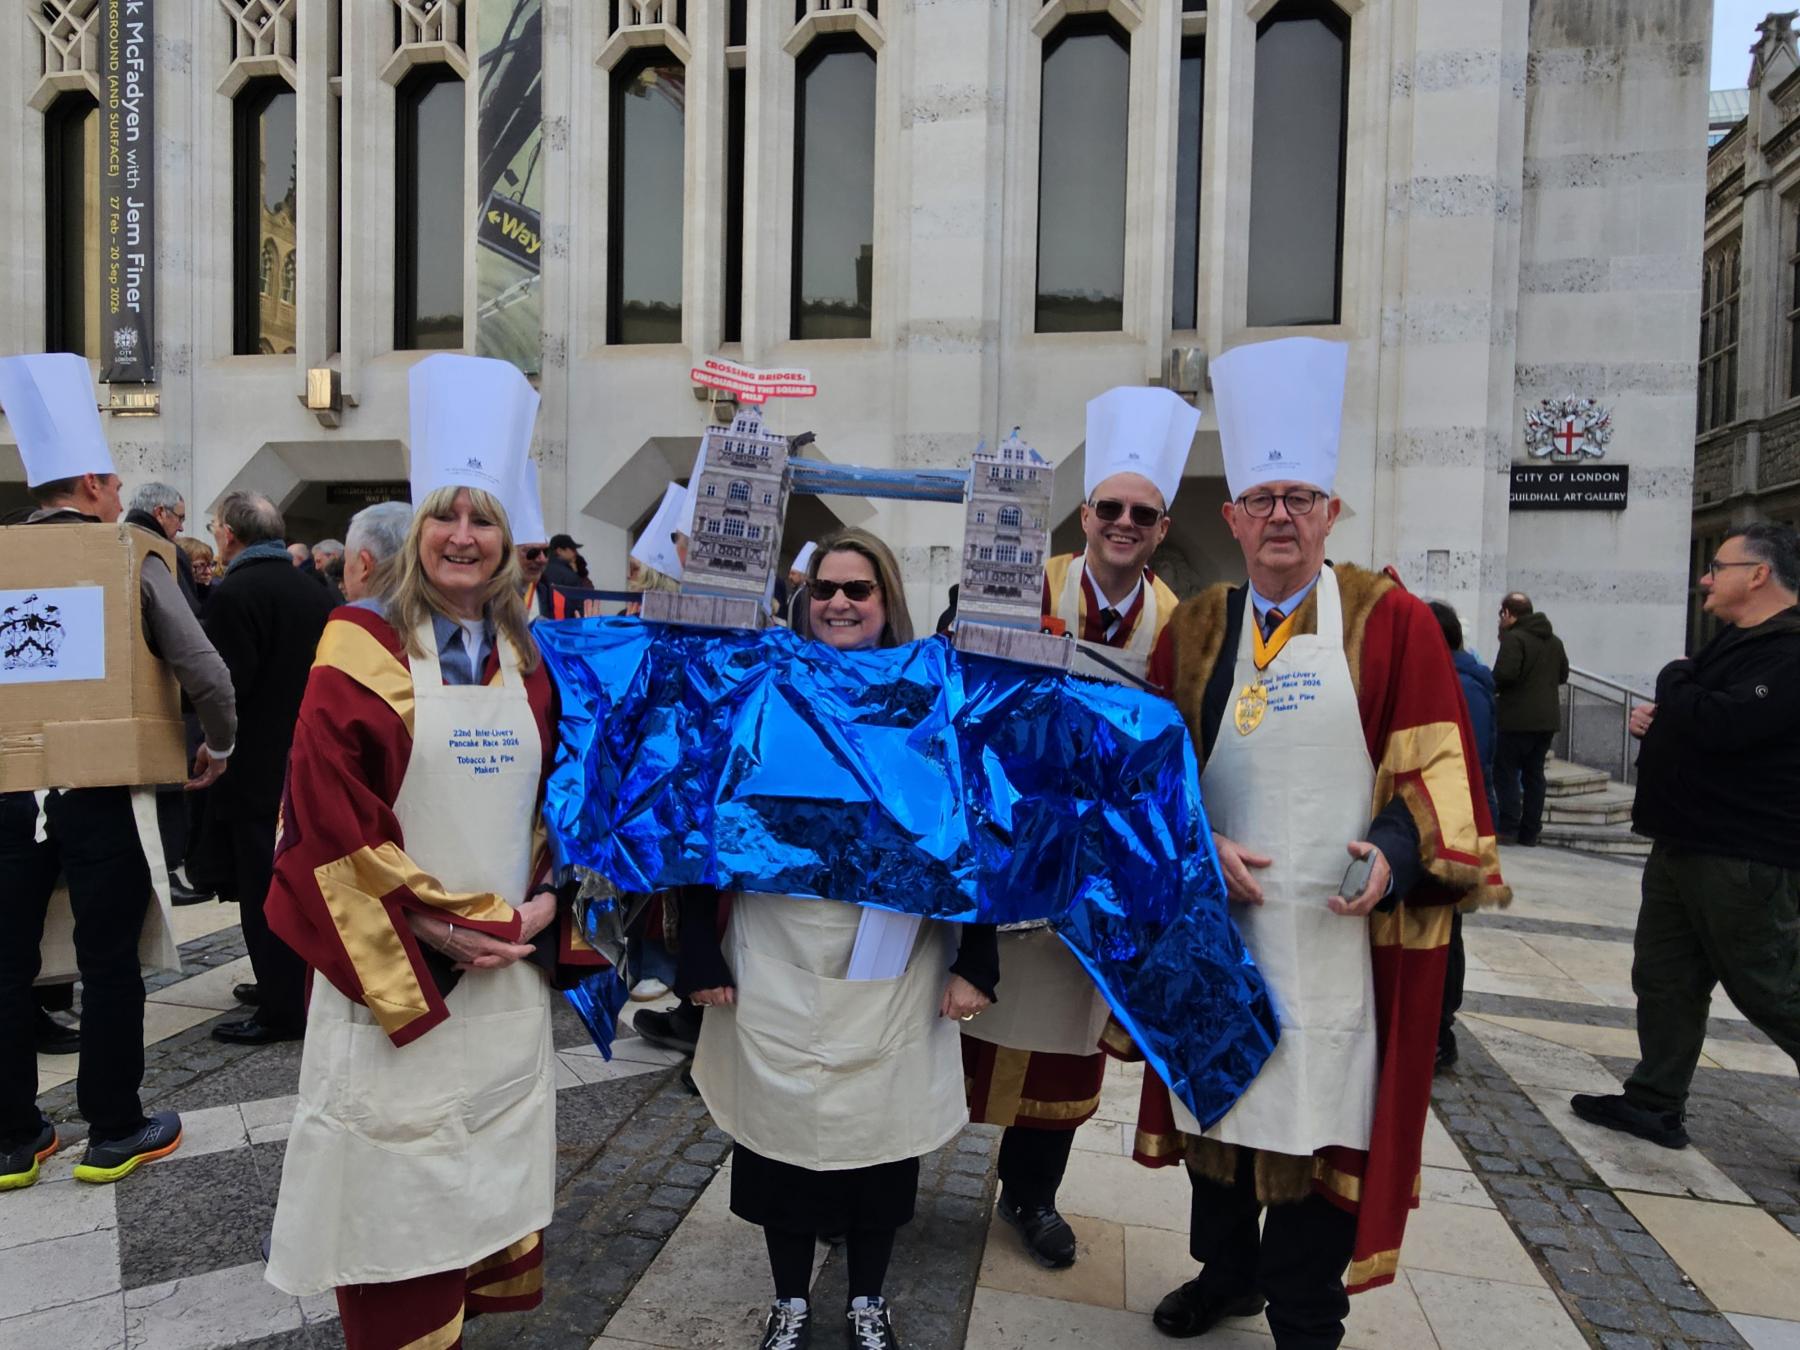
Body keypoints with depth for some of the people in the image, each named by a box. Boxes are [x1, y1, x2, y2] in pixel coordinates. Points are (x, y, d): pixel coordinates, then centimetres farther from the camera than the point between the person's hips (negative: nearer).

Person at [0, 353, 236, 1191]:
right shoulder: (131, 562, -7)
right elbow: (204, 672, -12)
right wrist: (221, 747, 4)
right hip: (98, 789, -3)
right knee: (108, 962, 7)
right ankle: (114, 1133, 18)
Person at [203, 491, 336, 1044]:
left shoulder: (233, 595, -16)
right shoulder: (314, 590, 7)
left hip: (257, 768, -8)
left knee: (263, 889, 1)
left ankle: (282, 1010, 8)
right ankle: (289, 984, 32)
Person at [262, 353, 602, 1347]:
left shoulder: (524, 657, 8)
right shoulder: (363, 644, -7)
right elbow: (328, 807, -12)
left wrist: (547, 900, -2)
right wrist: (434, 920, -14)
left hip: (509, 967, 5)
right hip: (397, 964, -4)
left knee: (492, 1169, 15)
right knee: (398, 1185, 6)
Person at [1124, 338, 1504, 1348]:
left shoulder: (1393, 622, -3)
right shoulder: (1194, 629, 5)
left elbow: (1438, 765, -4)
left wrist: (1396, 852, -19)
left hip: (1340, 925, -3)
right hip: (1215, 913, 3)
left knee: (1323, 1113, 6)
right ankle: (1226, 1269, 40)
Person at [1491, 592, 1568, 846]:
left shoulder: (1513, 638, -12)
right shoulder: (1554, 641, 15)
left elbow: (1504, 674, -22)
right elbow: (1563, 675, 21)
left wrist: (1490, 686, -4)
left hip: (1517, 720, -8)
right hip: (1547, 720, 8)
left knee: (1506, 771, -1)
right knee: (1534, 773, 12)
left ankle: (1508, 828, -6)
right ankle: (1530, 831, 14)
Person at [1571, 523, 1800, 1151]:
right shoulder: (1734, 643, 16)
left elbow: (1722, 722, -29)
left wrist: (1674, 682, -10)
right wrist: (1660, 717, 5)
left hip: (1743, 859, -10)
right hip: (1684, 843, 10)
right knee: (1664, 979, 13)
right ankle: (1654, 1104, 23)